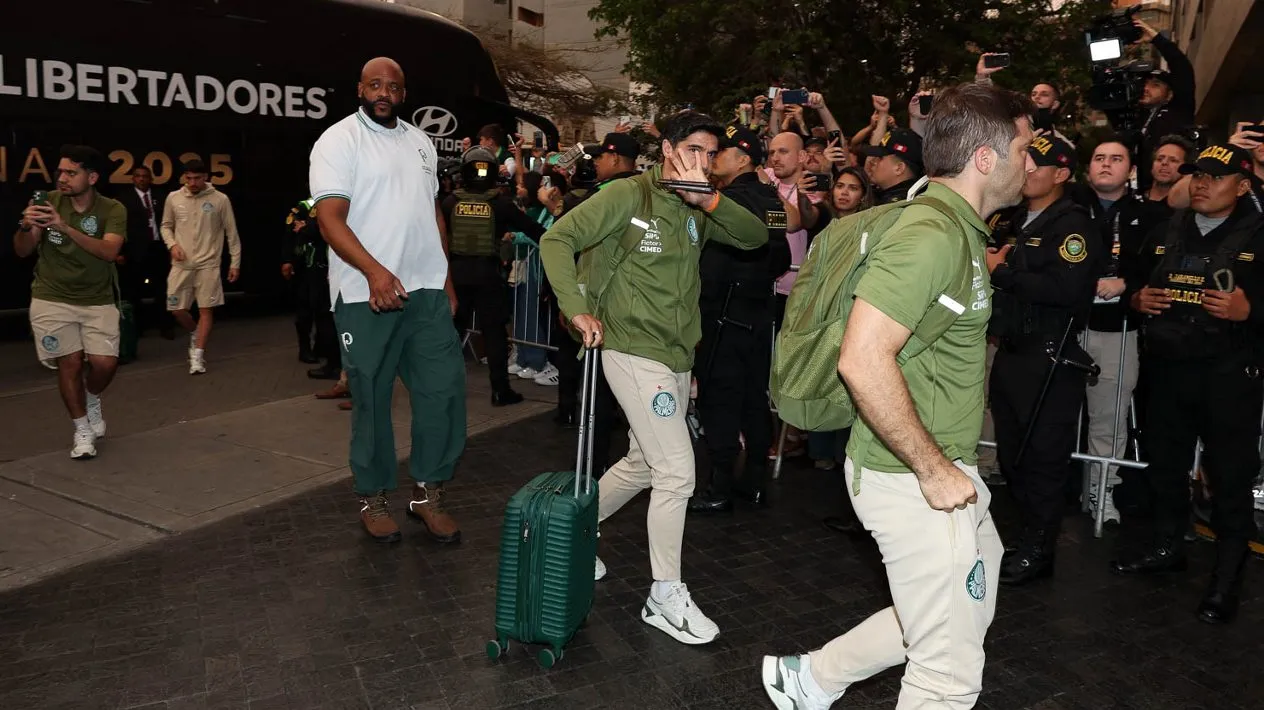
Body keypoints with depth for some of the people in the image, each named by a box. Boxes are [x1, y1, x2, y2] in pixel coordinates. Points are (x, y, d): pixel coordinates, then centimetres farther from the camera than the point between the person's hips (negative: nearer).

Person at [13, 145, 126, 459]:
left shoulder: (112, 210, -9)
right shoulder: (48, 201, -5)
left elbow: (109, 251, -26)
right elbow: (22, 252, -4)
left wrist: (64, 227, -36)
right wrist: (25, 227, -25)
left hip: (98, 301, 0)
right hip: (52, 300, 1)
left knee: (105, 362, -9)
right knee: (70, 362, -3)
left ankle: (92, 401, 26)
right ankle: (82, 430, 15)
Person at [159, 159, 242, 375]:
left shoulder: (220, 199, -4)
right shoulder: (173, 198, 3)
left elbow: (231, 233, 1)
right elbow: (166, 226, 15)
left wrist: (235, 262, 0)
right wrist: (172, 244, -5)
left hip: (208, 264, -2)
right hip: (182, 264, 3)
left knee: (206, 309, -3)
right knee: (176, 309, 4)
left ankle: (198, 355, 3)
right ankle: (194, 333, 34)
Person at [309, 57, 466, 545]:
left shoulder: (420, 142, 17)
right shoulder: (339, 140, -3)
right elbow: (329, 220, -14)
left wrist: (446, 279, 14)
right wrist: (374, 270, -28)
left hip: (427, 291, 5)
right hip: (367, 295, -5)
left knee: (444, 387, 1)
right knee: (371, 399, 4)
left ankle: (428, 491, 16)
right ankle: (372, 498, 20)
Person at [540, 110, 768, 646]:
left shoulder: (698, 210, 11)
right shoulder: (628, 195, -8)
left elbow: (756, 237, -1)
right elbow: (557, 239, -12)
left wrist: (710, 200, -16)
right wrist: (577, 307, -22)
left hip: (677, 359, 8)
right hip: (634, 352, -8)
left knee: (642, 466, 18)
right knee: (677, 471, -9)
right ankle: (666, 597, 5)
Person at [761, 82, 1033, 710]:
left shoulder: (960, 229, 11)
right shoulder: (930, 234, -22)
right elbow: (863, 360, -31)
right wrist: (933, 470, -23)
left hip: (945, 469, 10)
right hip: (914, 477, -10)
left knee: (971, 607, 26)